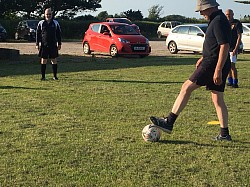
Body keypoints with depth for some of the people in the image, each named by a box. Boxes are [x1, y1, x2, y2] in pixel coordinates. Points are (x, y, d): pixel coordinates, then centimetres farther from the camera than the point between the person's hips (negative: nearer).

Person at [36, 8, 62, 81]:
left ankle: (55, 76, 11)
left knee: (54, 60, 3)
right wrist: (37, 44, 0)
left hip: (53, 45, 1)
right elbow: (38, 34, 5)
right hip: (44, 45, -1)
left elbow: (58, 34, 9)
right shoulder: (41, 23, 4)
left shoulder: (55, 23, 7)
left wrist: (59, 44, 5)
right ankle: (43, 76, 6)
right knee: (43, 61, 1)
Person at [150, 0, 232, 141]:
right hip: (214, 64, 10)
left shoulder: (219, 21, -15)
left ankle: (169, 122, -7)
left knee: (187, 88, -8)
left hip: (213, 64, -10)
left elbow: (225, 46, -22)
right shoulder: (216, 20, 18)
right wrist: (203, 58, 30)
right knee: (218, 99, 11)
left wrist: (218, 70, -25)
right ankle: (224, 134, 14)